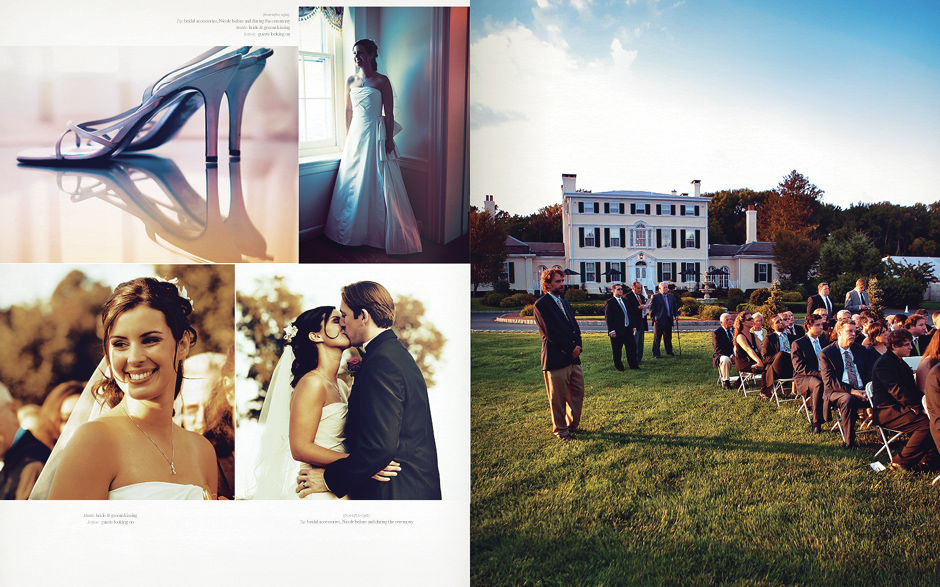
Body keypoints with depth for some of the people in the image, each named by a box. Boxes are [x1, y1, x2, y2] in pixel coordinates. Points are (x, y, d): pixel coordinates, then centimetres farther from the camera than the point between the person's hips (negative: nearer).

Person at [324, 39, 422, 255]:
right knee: (351, 184, 7)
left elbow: (389, 114, -6)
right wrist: (348, 137, 13)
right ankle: (353, 233, 18)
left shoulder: (382, 81, -5)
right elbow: (348, 111, 16)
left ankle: (378, 233, 6)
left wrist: (389, 141, -11)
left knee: (377, 184, -3)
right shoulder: (350, 81, 10)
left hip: (375, 136, -5)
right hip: (355, 135, 5)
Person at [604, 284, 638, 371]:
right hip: (617, 331, -6)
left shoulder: (626, 301, 16)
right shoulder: (609, 303, -6)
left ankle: (633, 365, 16)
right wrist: (611, 330, -16)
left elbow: (630, 314, 20)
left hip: (628, 329, 6)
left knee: (632, 346, 7)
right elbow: (608, 318, -10)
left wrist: (633, 326, 12)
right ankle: (619, 366, 16)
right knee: (617, 350, 3)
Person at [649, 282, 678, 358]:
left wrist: (676, 314, 7)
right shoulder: (655, 297, -4)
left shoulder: (671, 296, 13)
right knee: (657, 338, 1)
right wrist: (654, 317, -9)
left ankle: (669, 352, 25)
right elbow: (651, 308, -4)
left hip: (669, 320, 5)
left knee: (668, 337, 12)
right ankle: (655, 353, 7)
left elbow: (675, 307, 21)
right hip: (659, 320, -5)